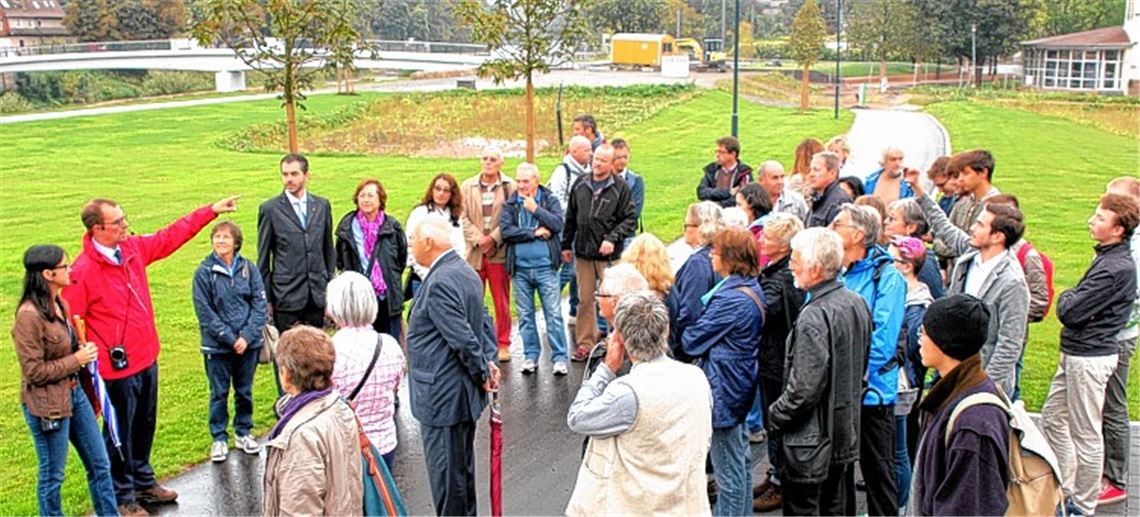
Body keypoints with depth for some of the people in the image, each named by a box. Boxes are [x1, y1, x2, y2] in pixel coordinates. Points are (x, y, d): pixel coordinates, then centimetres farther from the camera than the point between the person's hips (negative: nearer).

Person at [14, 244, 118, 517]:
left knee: (99, 464, 14)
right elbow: (34, 371, -20)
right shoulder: (29, 315, -21)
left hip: (74, 393, 8)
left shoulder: (59, 304, 4)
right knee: (52, 475, 8)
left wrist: (85, 351, 0)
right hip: (47, 403, -8)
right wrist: (76, 360, -16)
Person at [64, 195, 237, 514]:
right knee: (121, 433, 7)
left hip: (147, 359, 7)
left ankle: (143, 482, 40)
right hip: (118, 368, -7)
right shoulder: (83, 271, -20)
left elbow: (172, 236, 14)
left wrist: (212, 210, 16)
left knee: (144, 427, 22)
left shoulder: (134, 248, 1)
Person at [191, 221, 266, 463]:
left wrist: (247, 336, -14)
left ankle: (243, 433, 30)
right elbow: (205, 312, -9)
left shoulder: (249, 268, -3)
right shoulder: (204, 272, -8)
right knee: (219, 393, 9)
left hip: (248, 343, 2)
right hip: (217, 346, -2)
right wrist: (229, 338, -14)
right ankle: (219, 439, 22)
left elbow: (260, 305, -3)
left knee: (245, 391, 14)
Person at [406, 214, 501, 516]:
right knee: (462, 467, 22)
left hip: (443, 397, -10)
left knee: (446, 474, 3)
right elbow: (480, 323, 14)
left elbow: (464, 339, -24)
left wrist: (482, 374, -11)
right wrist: (488, 360, 6)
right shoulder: (465, 271, 8)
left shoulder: (440, 283, -23)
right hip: (463, 393, 10)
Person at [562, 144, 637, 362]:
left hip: (609, 255, -4)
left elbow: (629, 219, -4)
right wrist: (566, 245, 17)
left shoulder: (620, 188, -4)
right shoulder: (580, 186, 9)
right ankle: (585, 343, 17)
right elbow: (570, 218, 17)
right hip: (583, 253, 4)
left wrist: (612, 239, -15)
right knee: (585, 299, 8)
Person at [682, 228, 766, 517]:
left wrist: (682, 339, 2)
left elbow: (693, 341, -17)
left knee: (729, 470, 3)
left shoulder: (731, 299, -25)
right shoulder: (752, 288, 5)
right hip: (740, 383, 10)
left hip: (723, 388, -10)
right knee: (741, 459, 23)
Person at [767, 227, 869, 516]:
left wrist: (774, 417, -10)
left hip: (811, 441, -9)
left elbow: (804, 388, -24)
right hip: (846, 431, 9)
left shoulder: (814, 316, -25)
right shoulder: (857, 303, 3)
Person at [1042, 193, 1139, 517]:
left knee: (1086, 434, 3)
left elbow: (1069, 312, -23)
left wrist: (1067, 297, -5)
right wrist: (1073, 299, -2)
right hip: (1076, 353, 10)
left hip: (1090, 358, -10)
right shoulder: (1109, 257, 8)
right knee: (1053, 417, 19)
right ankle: (1066, 487, 31)